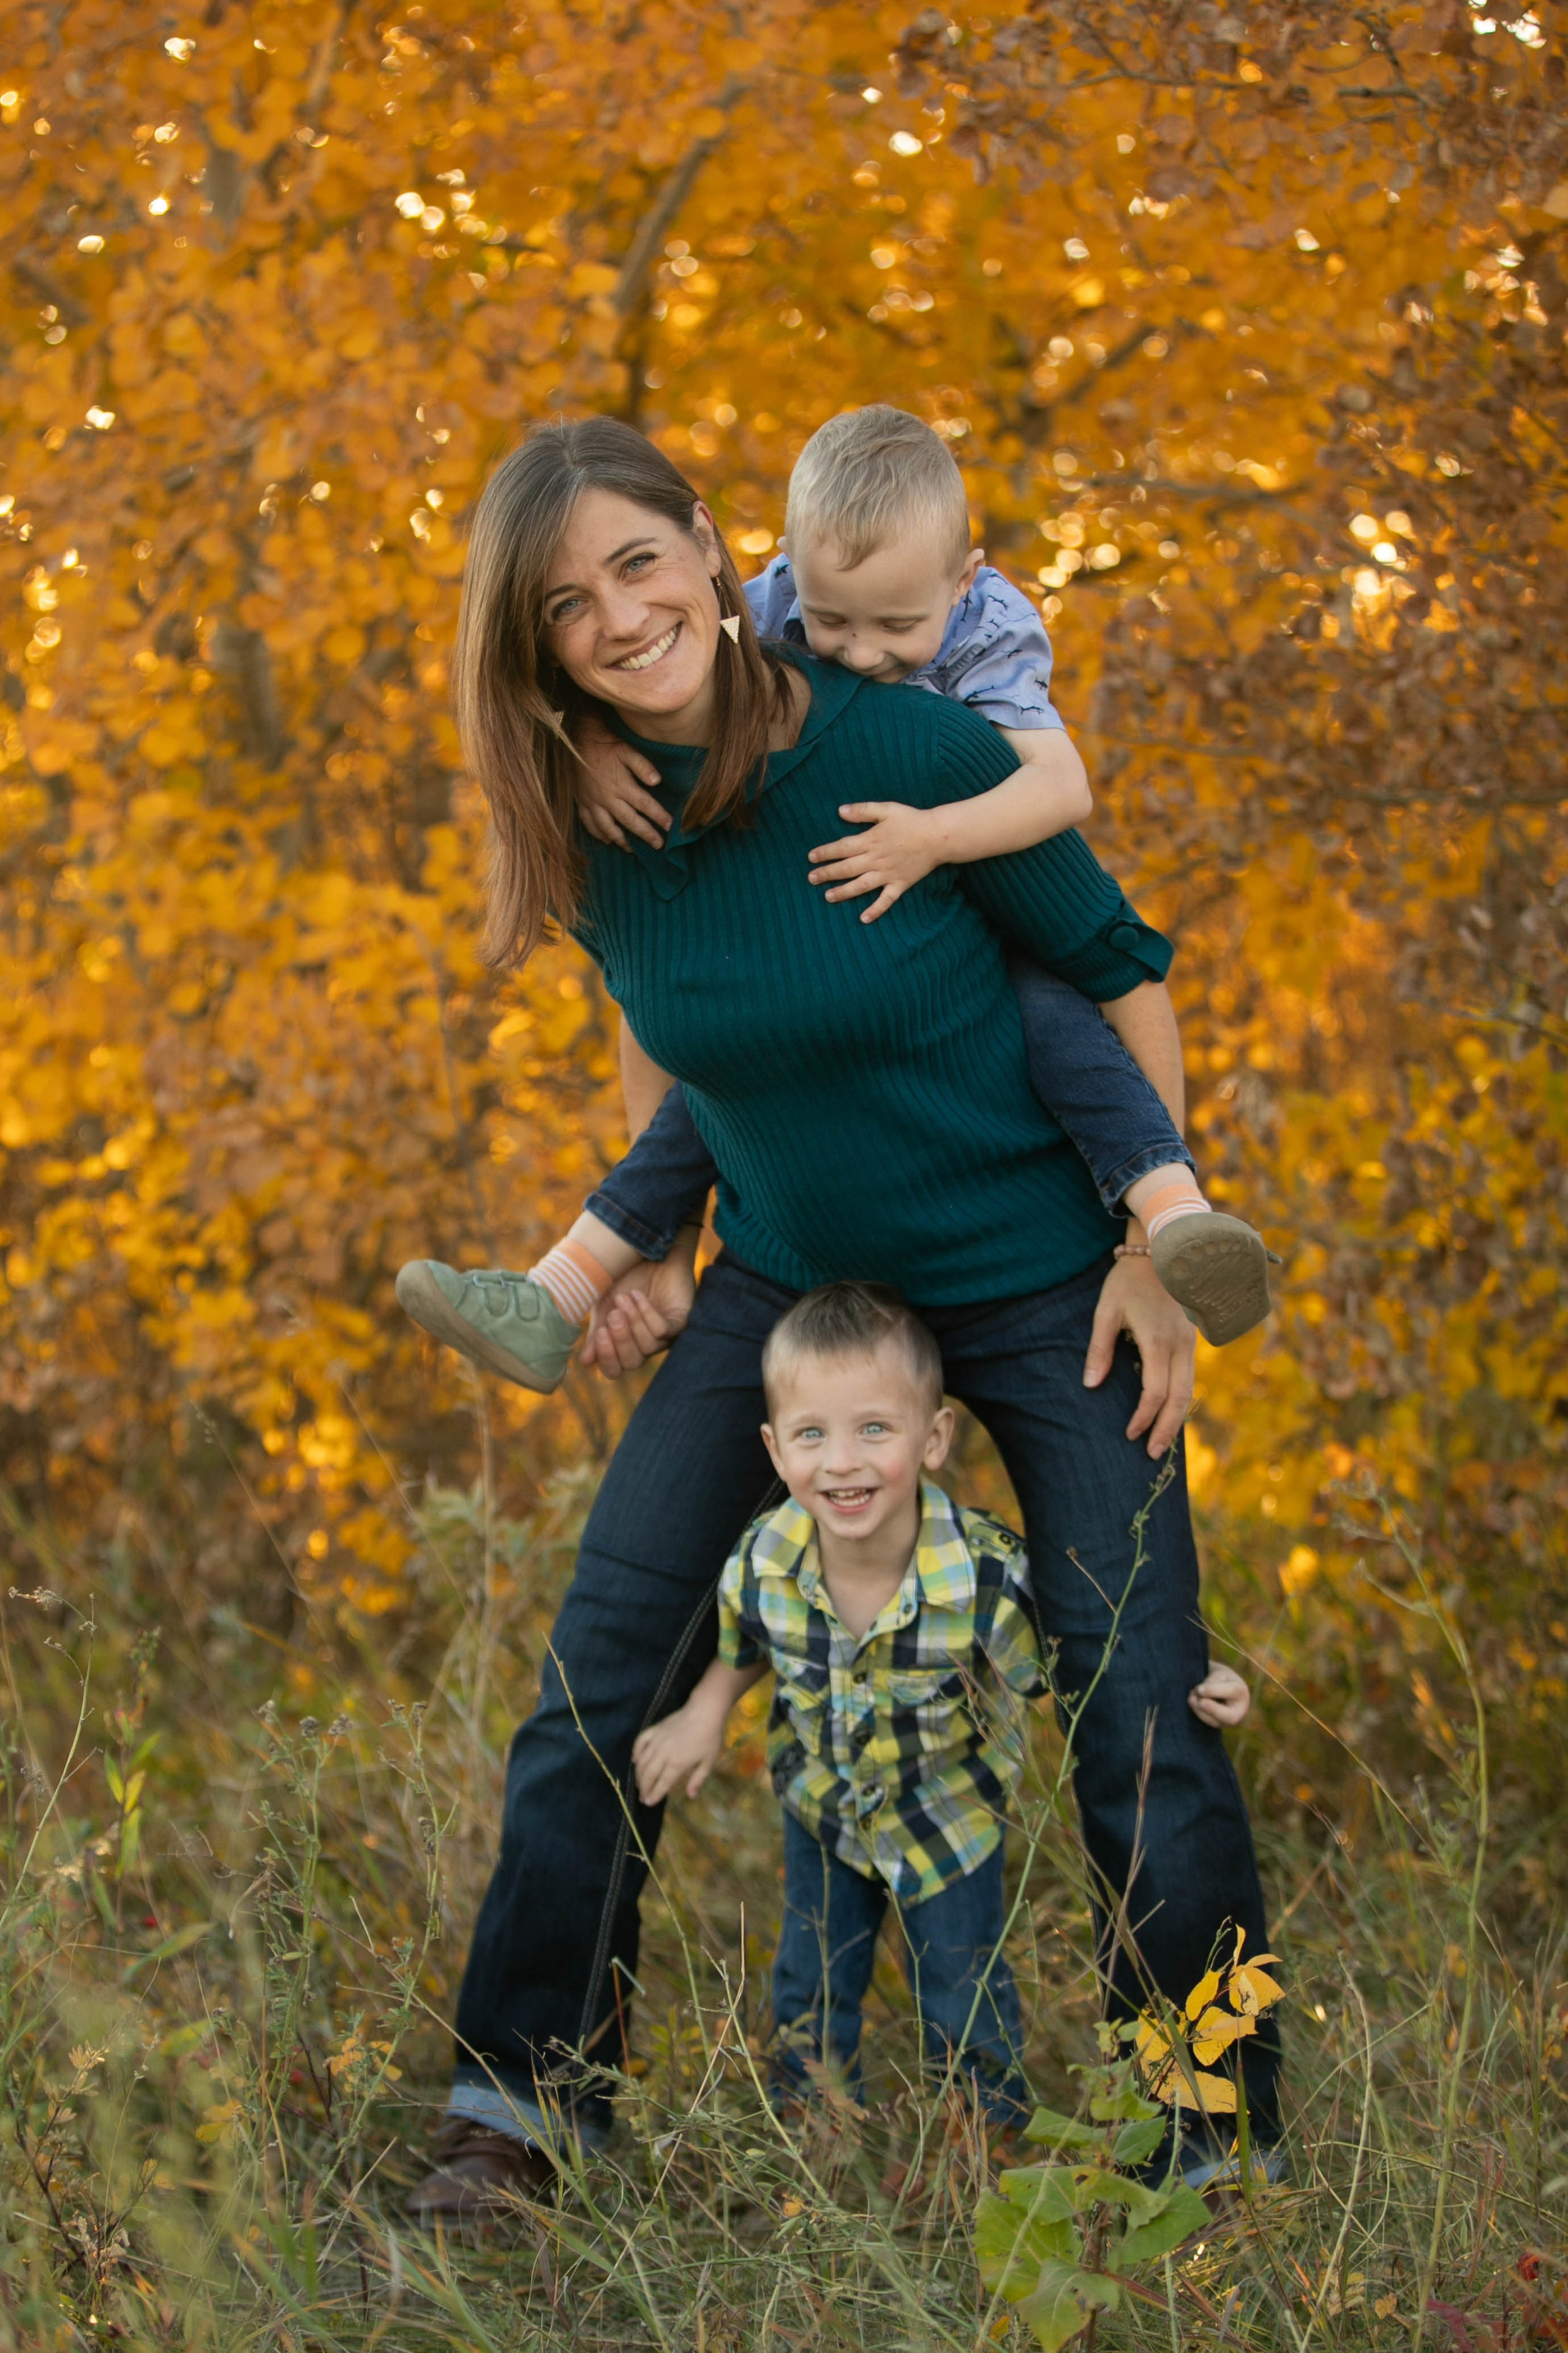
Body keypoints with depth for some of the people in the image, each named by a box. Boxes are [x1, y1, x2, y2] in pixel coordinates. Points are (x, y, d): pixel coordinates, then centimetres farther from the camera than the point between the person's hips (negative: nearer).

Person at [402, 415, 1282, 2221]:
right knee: (602, 1666, -1)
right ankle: (527, 2102, 14)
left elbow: (1121, 968, -12)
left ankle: (1225, 2150, 15)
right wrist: (648, 1238, 9)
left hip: (1035, 1278, -4)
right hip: (785, 1276, 4)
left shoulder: (913, 753, -25)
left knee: (1137, 1718, -4)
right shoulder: (591, 823, -11)